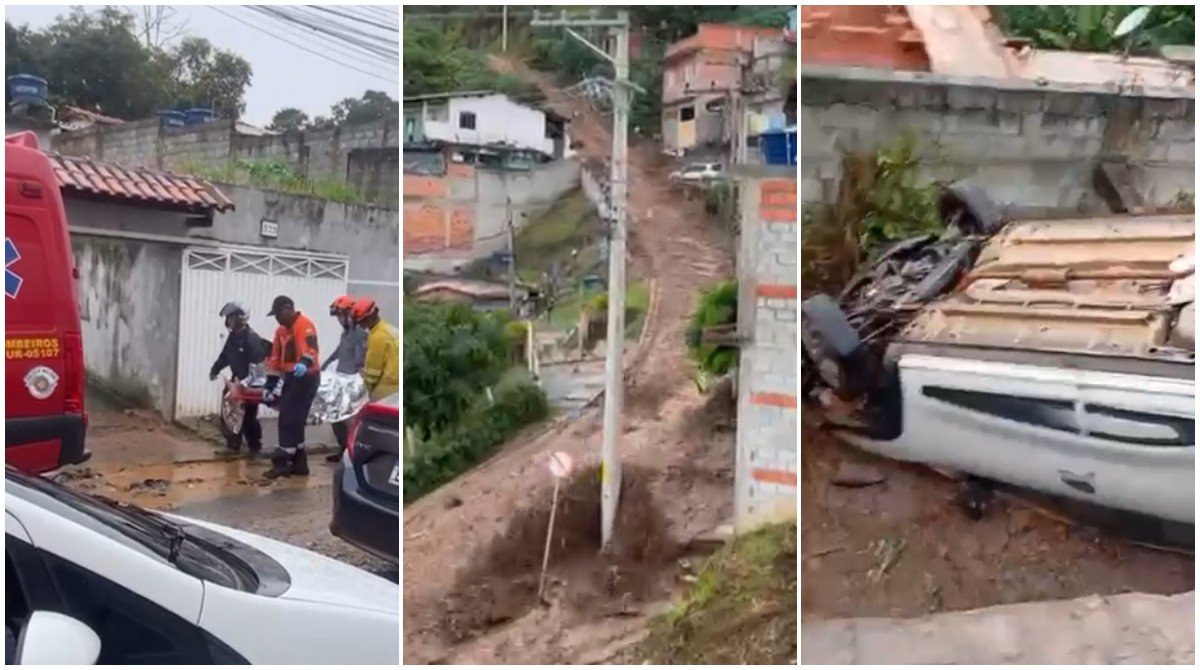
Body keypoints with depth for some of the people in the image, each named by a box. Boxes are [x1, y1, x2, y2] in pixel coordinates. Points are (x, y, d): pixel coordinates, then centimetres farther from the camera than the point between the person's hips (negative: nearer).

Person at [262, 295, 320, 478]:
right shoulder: (281, 330, 16)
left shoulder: (304, 324, -13)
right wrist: (270, 385, 16)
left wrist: (305, 363, -50)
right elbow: (275, 358, 19)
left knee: (289, 420, -8)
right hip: (291, 377, 10)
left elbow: (311, 347, -30)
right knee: (293, 421, 13)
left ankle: (283, 462, -3)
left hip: (305, 377, -10)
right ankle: (298, 463, 20)